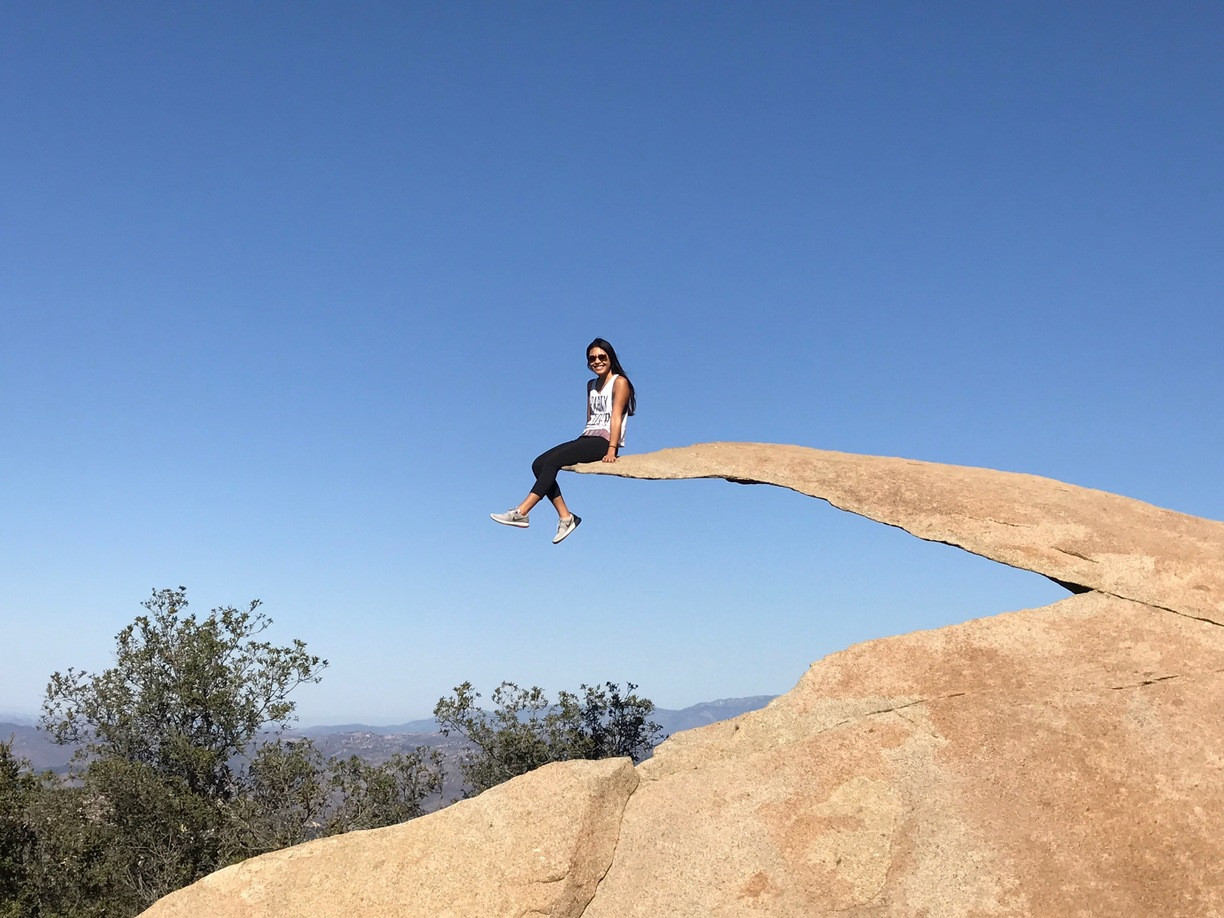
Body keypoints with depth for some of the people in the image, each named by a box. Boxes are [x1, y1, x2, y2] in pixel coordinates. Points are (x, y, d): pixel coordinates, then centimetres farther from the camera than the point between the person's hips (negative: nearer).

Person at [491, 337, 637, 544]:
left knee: (552, 461, -25)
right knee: (539, 464, -12)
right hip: (587, 438, 8)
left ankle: (521, 513, -28)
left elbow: (616, 417, -11)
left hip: (604, 441, -8)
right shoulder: (592, 385, 24)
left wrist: (612, 450, -20)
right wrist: (583, 445, 11)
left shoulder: (619, 382, 0)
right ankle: (565, 516, -19)